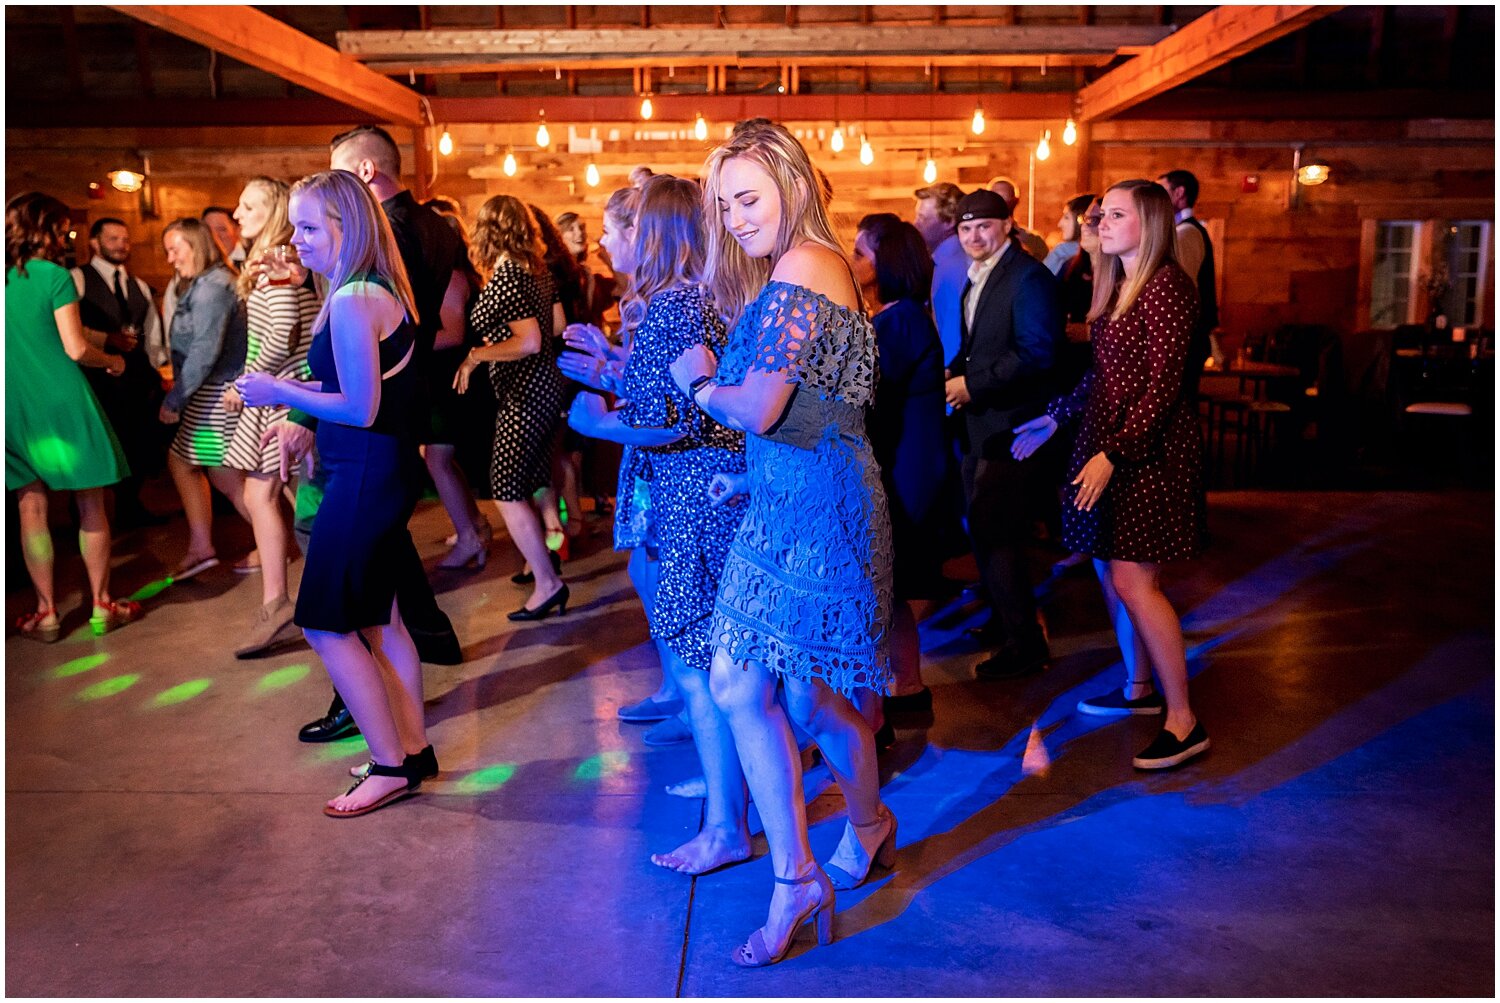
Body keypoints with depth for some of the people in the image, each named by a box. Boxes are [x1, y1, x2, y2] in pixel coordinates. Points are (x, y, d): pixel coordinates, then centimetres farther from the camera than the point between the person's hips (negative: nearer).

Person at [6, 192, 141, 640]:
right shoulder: (54, 276, -8)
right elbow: (76, 349, -11)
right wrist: (113, 361, 7)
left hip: (15, 406, 4)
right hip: (63, 401, -4)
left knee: (32, 509, 8)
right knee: (90, 504, 6)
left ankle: (46, 613, 11)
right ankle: (102, 606, 11)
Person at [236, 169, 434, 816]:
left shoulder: (352, 302, -19)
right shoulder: (381, 291, 11)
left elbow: (361, 409, -21)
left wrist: (280, 393, -11)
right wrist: (299, 398, 9)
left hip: (366, 475, -10)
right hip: (386, 469, 10)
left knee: (326, 623, -1)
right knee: (375, 617, 17)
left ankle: (391, 766, 7)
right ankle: (414, 751, 26)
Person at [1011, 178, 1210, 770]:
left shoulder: (1165, 285, -14)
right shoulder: (1114, 285, 13)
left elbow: (1163, 384, -19)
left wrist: (1112, 454, -24)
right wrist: (1055, 418, 18)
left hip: (1147, 447, -9)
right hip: (1105, 439, 9)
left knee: (1131, 578, -10)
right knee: (1110, 569, 14)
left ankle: (1184, 720, 0)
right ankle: (1138, 688, 30)